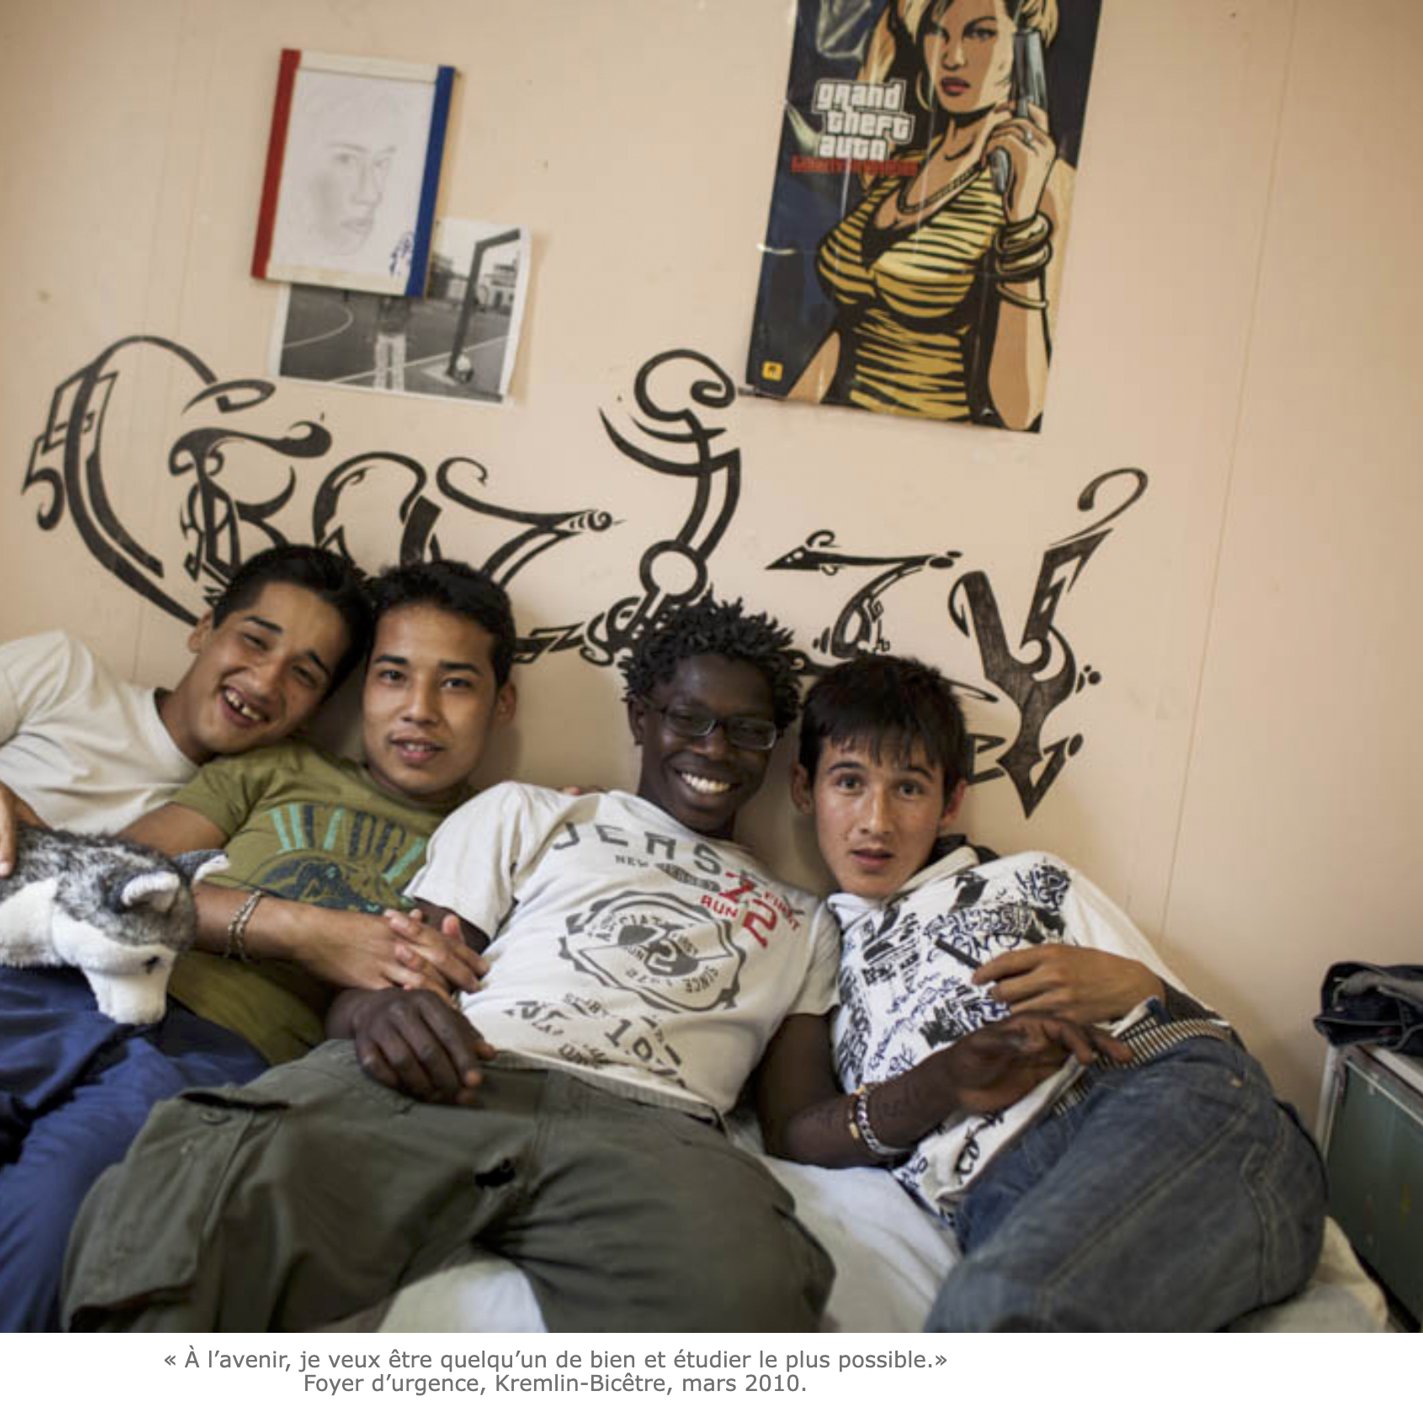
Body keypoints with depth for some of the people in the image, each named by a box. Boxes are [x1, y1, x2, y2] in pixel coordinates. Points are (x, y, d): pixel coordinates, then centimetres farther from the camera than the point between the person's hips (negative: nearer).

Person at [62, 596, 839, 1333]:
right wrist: (379, 1011, -10)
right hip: (449, 1082, 0)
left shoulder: (802, 923, 32)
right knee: (201, 1185, -35)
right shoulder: (525, 815, 27)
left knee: (742, 1296, -40)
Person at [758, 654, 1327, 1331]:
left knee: (997, 1309, -37)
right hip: (1002, 1194, 1)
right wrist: (944, 1085, -8)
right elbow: (790, 1132, 10)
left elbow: (1201, 1030, 22)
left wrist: (1133, 987, -1)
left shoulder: (1032, 880, 29)